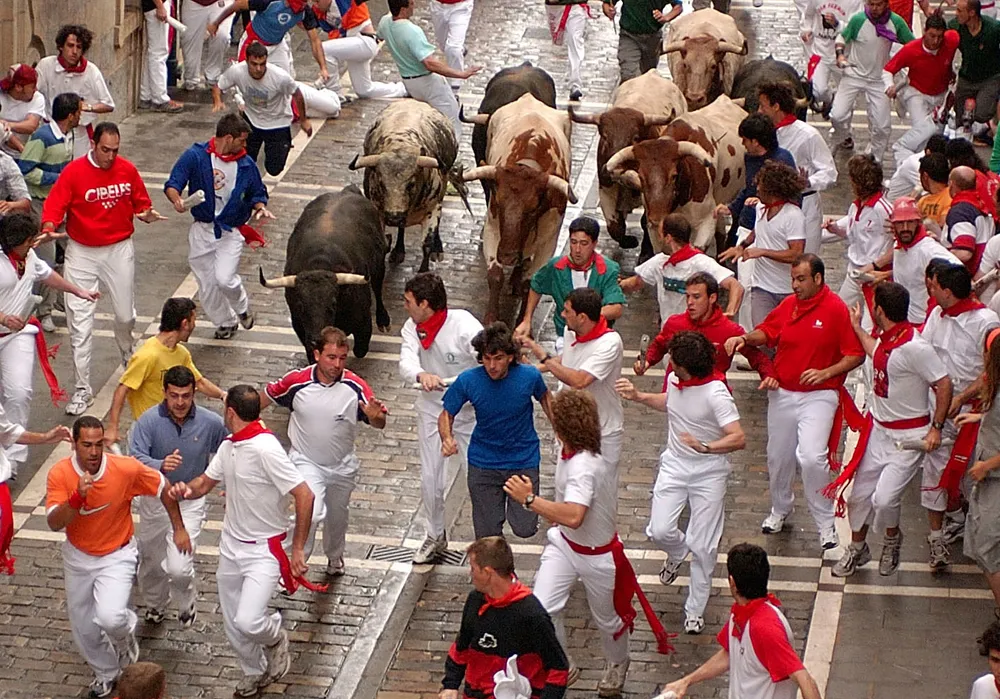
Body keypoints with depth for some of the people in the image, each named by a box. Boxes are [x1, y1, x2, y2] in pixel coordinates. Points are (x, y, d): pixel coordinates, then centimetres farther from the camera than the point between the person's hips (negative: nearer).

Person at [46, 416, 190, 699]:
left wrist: (179, 529, 0)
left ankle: (125, 634, 15)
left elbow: (163, 487, -6)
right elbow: (54, 523, -27)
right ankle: (105, 674, 45)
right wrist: (77, 497, -42)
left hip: (117, 556, -3)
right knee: (83, 628, 15)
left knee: (110, 618, -24)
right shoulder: (59, 474, -21)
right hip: (78, 557, 3)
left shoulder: (126, 468, -23)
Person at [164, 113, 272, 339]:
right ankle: (225, 322, 33)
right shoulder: (195, 156, -9)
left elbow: (257, 193, 13)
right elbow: (172, 184, -11)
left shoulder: (246, 164, -1)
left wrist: (261, 208, -9)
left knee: (225, 279, -18)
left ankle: (242, 307, 14)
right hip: (202, 229, 1)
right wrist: (177, 200, -33)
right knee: (207, 285, 9)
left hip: (232, 231, -1)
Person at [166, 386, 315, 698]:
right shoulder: (228, 447, 2)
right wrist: (187, 490, -9)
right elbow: (206, 482, 16)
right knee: (232, 624, 15)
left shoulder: (265, 448, -24)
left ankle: (275, 637, 13)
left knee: (247, 622, -21)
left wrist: (298, 549, -21)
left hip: (263, 551, -8)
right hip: (231, 546, 8)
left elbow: (304, 495, -25)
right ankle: (254, 672, 39)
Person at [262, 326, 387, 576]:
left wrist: (375, 416, -42)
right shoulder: (296, 381, -18)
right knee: (312, 513, -25)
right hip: (306, 462, -2)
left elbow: (380, 424, -18)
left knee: (337, 516, 23)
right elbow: (267, 396, 1)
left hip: (342, 466, 3)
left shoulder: (356, 386, -19)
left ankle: (335, 556, 53)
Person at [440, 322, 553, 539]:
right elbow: (447, 415, -5)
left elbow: (544, 398, 6)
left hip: (523, 459, 0)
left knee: (525, 529, -4)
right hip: (483, 463, 0)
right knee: (487, 534, 4)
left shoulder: (529, 376, -17)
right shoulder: (467, 381, -19)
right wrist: (447, 439, -26)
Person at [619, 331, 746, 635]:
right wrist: (638, 397, 14)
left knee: (702, 547, -1)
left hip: (708, 473, -5)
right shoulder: (674, 380, -2)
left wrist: (706, 447, -45)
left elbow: (738, 438, -30)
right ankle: (677, 553, 32)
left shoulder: (716, 393, -24)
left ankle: (695, 610, 15)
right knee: (659, 531, -6)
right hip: (674, 466, 5)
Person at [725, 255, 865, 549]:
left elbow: (856, 355, -11)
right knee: (778, 456, 17)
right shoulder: (788, 306, 5)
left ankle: (825, 522, -5)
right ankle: (780, 509, 43)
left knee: (812, 457, -21)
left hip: (818, 395, -6)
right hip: (782, 393, 6)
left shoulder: (836, 309, -12)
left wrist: (826, 373, -23)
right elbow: (766, 333, 14)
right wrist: (745, 338, -7)